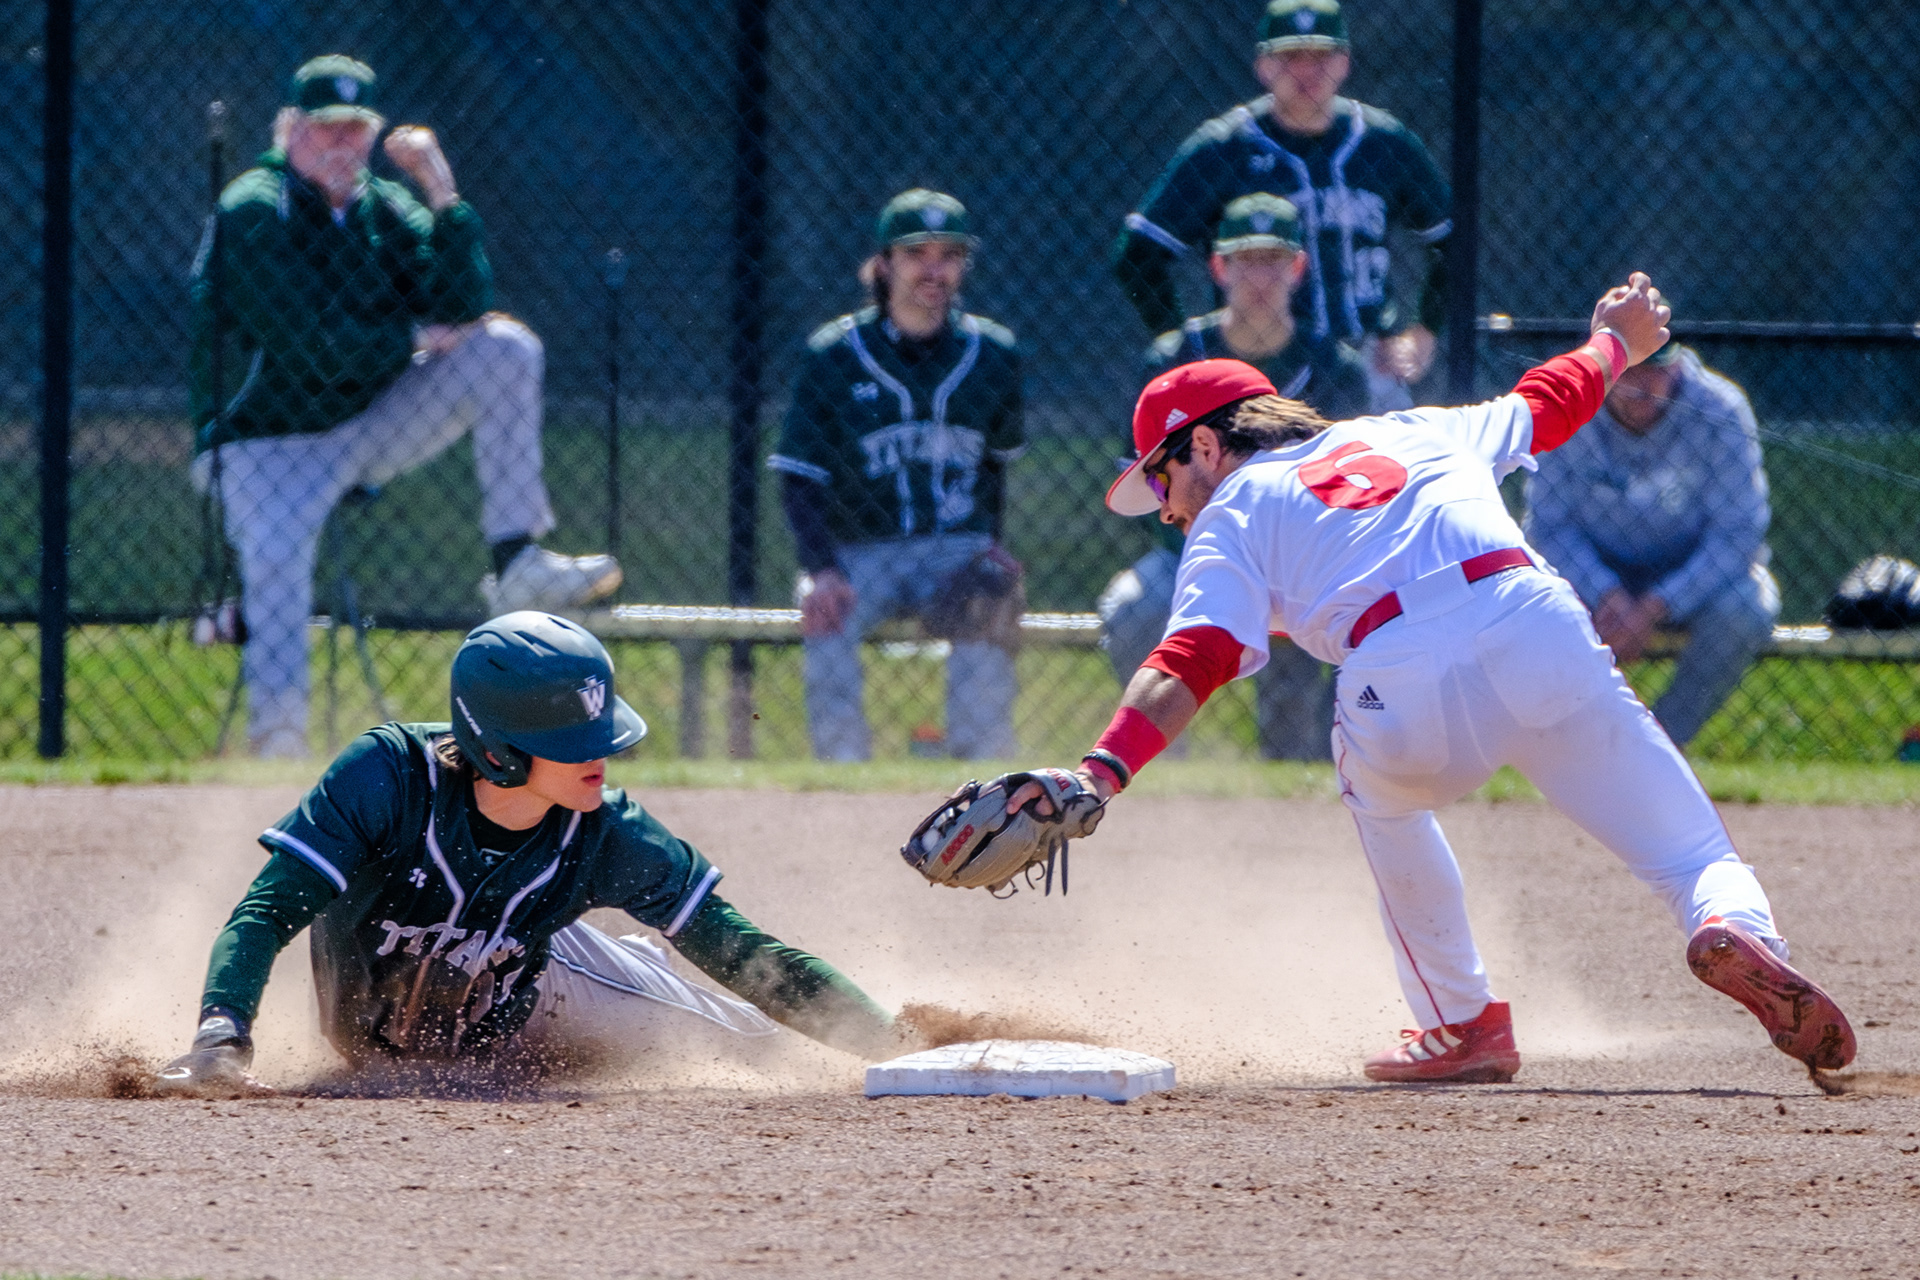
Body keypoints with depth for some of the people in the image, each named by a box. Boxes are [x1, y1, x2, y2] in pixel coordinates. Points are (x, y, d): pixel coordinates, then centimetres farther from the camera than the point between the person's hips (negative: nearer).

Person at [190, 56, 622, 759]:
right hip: (272, 443, -5)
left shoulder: (383, 208, 5)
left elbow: (466, 307, -7)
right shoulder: (253, 212, -12)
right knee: (274, 554, -33)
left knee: (505, 347, -9)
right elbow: (307, 345, -22)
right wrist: (413, 337, -11)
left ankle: (516, 564, -14)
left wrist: (443, 197, -14)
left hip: (377, 423, 5)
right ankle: (276, 739, -27)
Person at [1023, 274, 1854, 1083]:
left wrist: (1100, 775, -8)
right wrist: (1617, 344, 69)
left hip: (1404, 692, -2)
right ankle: (1735, 930, -26)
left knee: (1380, 795, 34)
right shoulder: (1404, 432, 34)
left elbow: (1192, 661, 3)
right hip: (1539, 630, 2)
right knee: (1691, 854, 9)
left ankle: (1464, 1024, 30)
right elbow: (1546, 402, 48)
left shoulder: (1231, 519, 21)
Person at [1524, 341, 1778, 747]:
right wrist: (1605, 595, -30)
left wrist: (1654, 607, -33)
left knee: (1744, 610, -34)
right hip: (1599, 571, 1)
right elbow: (1547, 523, -12)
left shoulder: (1718, 412, -21)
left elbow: (1738, 531, -22)